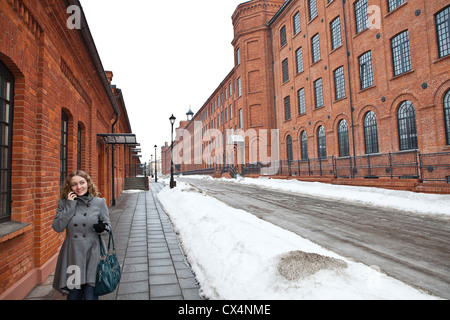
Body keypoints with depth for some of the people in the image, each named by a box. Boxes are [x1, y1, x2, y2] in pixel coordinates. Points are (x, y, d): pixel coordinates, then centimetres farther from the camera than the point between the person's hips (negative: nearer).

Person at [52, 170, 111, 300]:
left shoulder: (99, 202, -1)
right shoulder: (64, 203, 3)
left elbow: (107, 227, 5)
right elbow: (57, 227, -6)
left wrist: (102, 228, -18)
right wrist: (69, 206, -12)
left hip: (92, 255, -1)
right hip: (72, 256, 2)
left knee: (90, 295, -2)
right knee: (73, 295, 13)